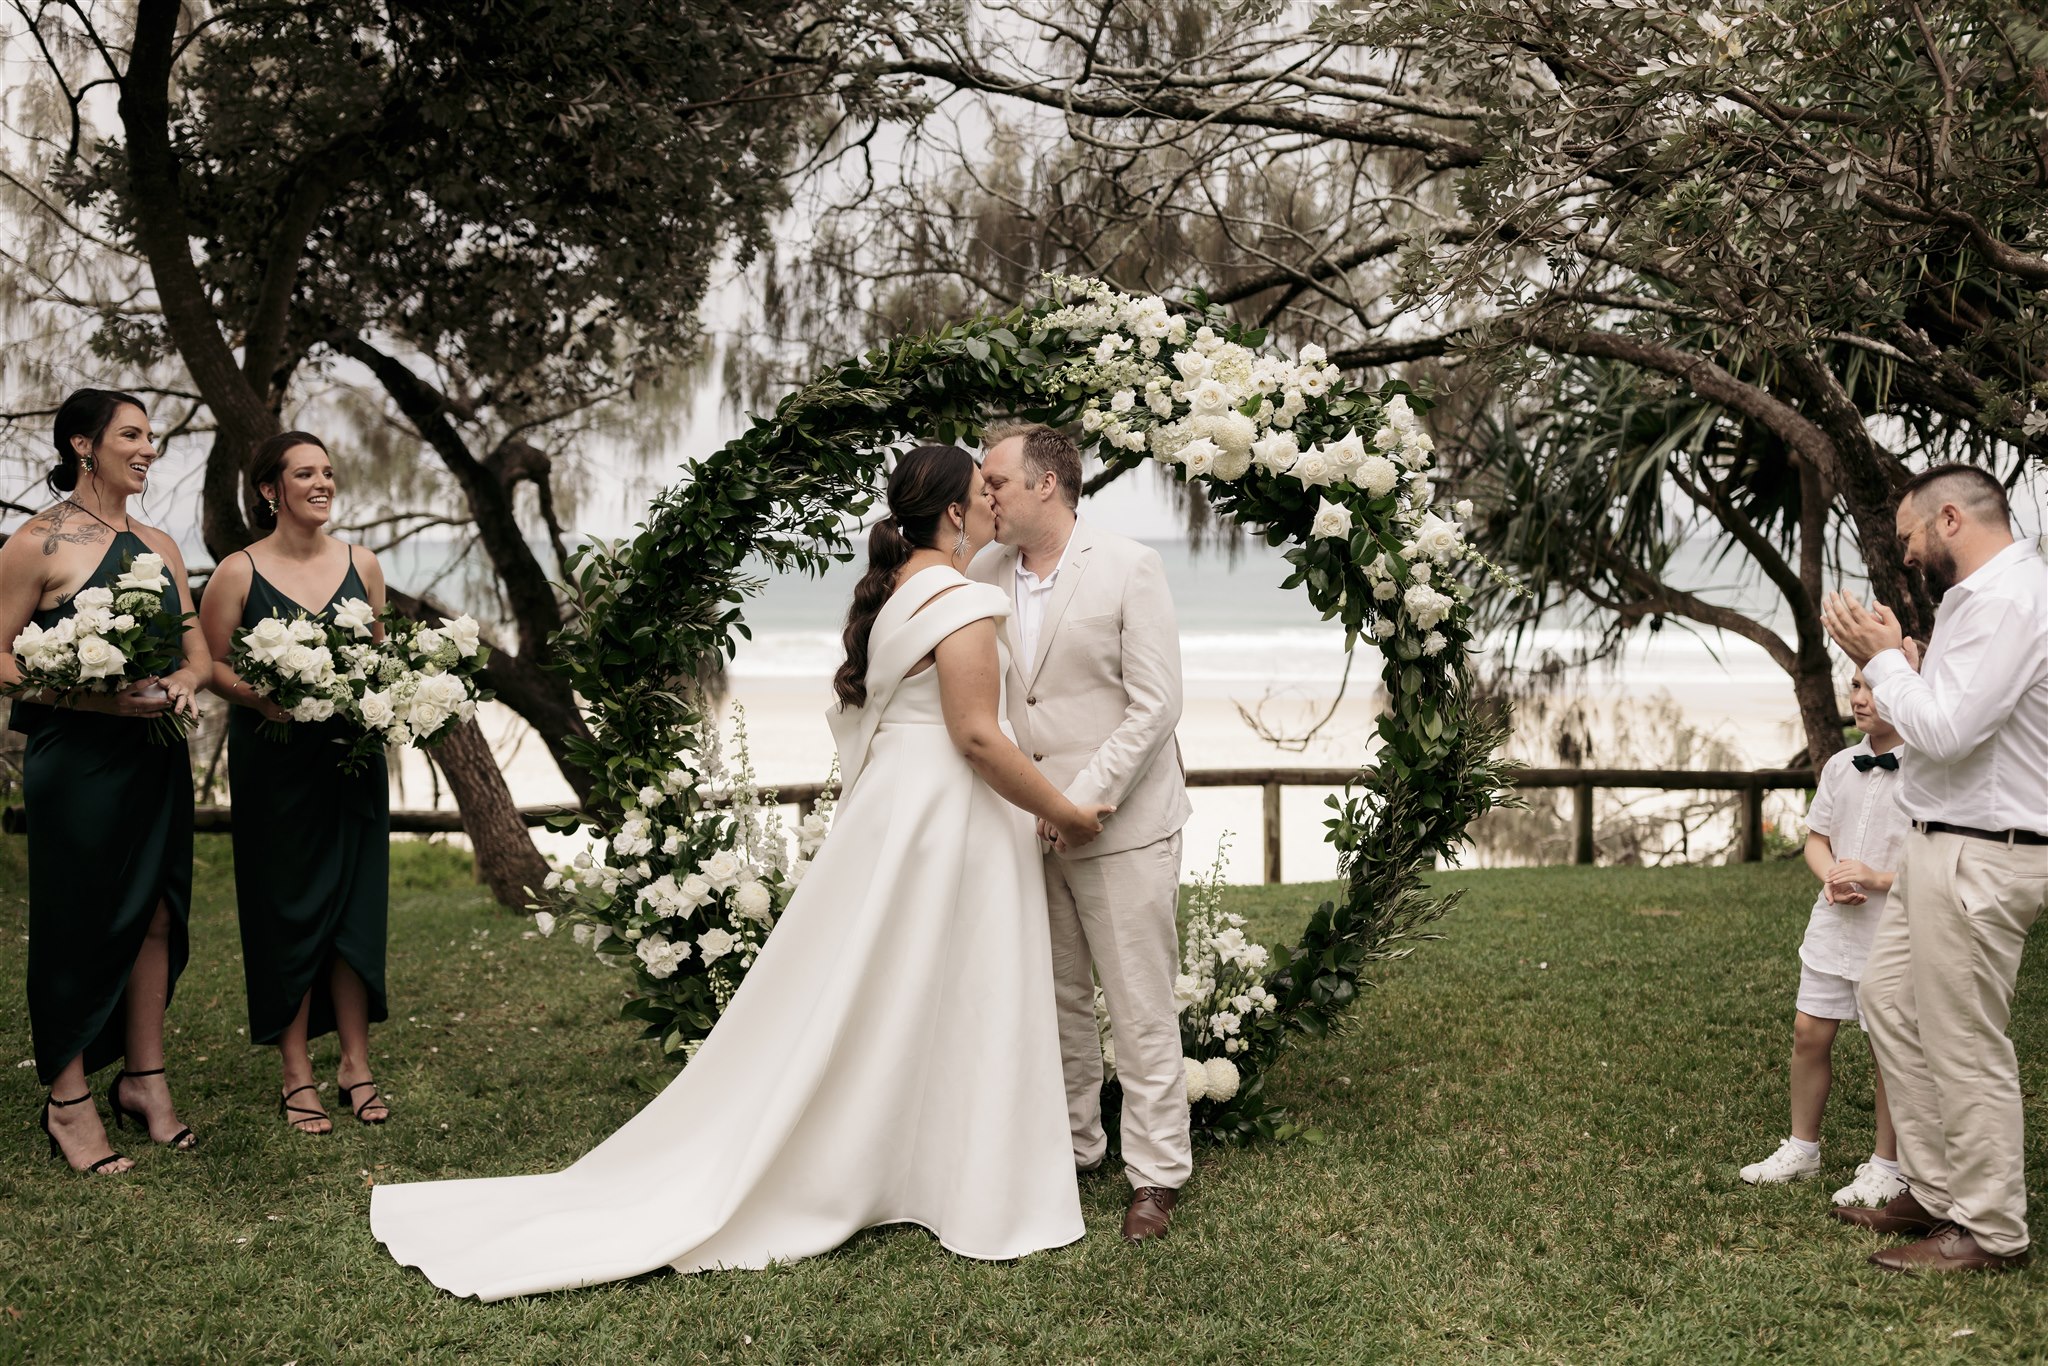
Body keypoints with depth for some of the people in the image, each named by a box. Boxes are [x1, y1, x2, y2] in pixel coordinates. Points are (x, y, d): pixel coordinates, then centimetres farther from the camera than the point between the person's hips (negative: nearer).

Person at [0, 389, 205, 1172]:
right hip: (77, 760, -6)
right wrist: (102, 698, -20)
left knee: (155, 916, 9)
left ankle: (144, 1078, 22)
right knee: (80, 923, 1)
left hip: (157, 759, 6)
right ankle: (68, 1102, 12)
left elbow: (196, 648, 17)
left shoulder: (160, 545, 12)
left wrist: (183, 683, -6)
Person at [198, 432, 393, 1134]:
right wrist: (259, 696, -18)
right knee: (286, 909, 3)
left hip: (351, 755, 3)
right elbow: (210, 662, -1)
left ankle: (355, 1063, 16)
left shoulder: (361, 564, 5)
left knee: (355, 905, 4)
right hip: (272, 759, -3)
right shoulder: (239, 572, -4)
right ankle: (297, 1074, 13)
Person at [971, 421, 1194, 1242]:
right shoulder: (985, 577, 6)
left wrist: (1081, 803, -18)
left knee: (1141, 1010, 2)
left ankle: (1155, 1177, 12)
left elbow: (1155, 705, -13)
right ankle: (1068, 1149, 29)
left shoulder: (1128, 568, -8)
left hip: (1122, 826, -5)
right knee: (1053, 1003, 14)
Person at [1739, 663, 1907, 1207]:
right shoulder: (1841, 765, 7)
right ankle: (1802, 1148, 25)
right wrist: (1831, 877, -6)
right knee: (1809, 1033, 9)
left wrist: (1877, 878, -23)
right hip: (1835, 925, 6)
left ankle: (1887, 1166, 19)